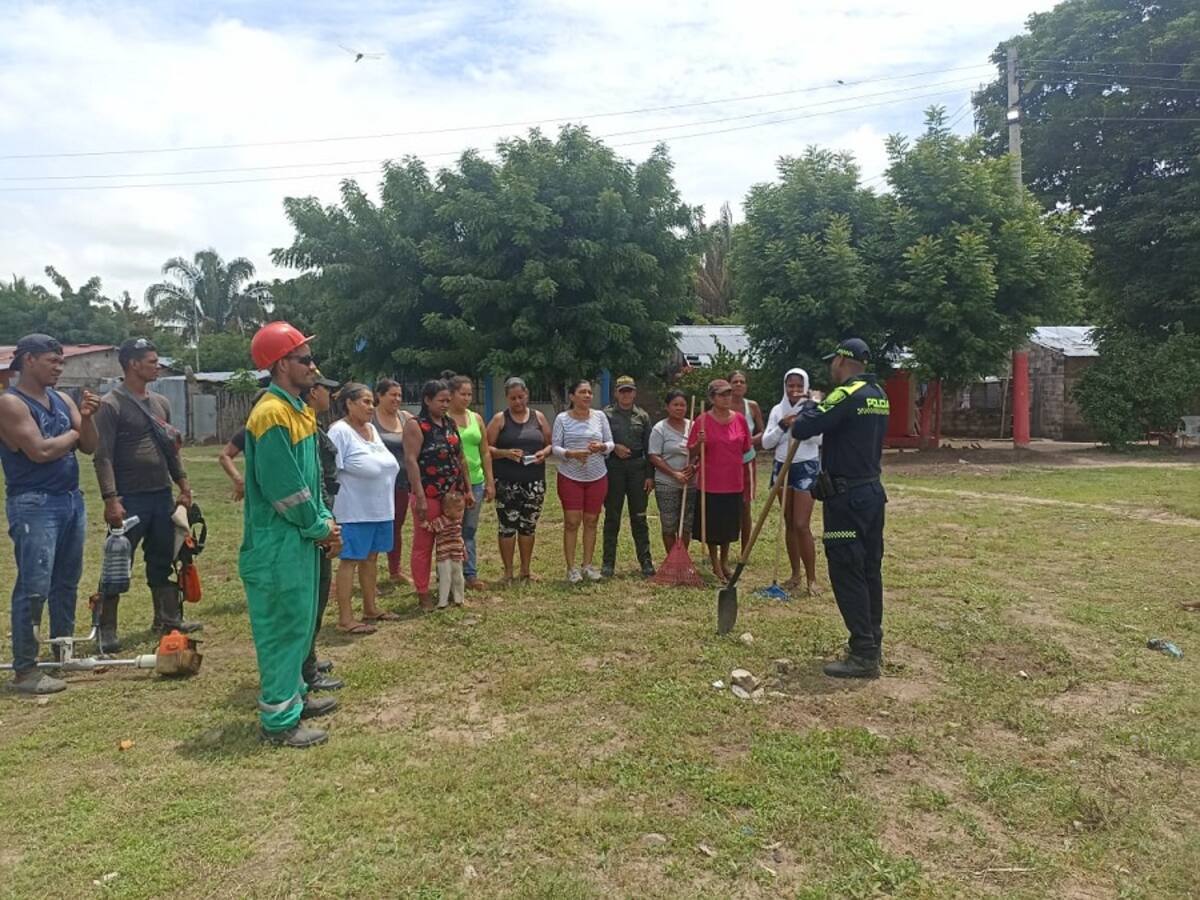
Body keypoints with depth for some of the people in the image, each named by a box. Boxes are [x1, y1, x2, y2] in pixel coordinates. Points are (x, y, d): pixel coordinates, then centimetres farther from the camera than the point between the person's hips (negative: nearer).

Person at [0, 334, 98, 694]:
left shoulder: (63, 400, 11)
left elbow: (89, 447, 9)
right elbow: (40, 451, -19)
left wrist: (87, 418, -9)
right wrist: (72, 433, -3)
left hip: (72, 499, 8)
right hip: (34, 505, -7)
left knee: (67, 582, 17)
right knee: (33, 588, -7)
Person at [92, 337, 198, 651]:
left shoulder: (160, 402, 12)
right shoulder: (111, 405, -9)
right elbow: (103, 456, -14)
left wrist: (183, 486, 13)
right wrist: (111, 499, -20)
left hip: (162, 496, 7)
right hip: (130, 499, -6)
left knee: (163, 559, 13)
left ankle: (168, 618, 24)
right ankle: (107, 629, 11)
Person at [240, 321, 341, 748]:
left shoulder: (298, 410, 12)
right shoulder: (271, 414, -19)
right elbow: (283, 488, -22)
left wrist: (325, 522, 5)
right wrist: (320, 526, -11)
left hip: (301, 539, 10)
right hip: (278, 545, -10)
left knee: (300, 622, 19)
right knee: (283, 627, -1)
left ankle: (293, 694, 34)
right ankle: (279, 719, 9)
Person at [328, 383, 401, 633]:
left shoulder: (372, 429, 12)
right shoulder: (339, 431, -13)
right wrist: (331, 508, -19)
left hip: (380, 507, 8)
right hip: (354, 509, -8)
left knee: (371, 557, 15)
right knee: (350, 560, -2)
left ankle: (370, 608, 27)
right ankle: (345, 618, 4)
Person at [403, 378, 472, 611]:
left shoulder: (450, 424, 13)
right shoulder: (416, 425, -8)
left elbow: (460, 458, 18)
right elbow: (411, 460, -15)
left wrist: (467, 489, 16)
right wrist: (420, 497, -20)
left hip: (453, 494, 7)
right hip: (429, 495, -7)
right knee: (423, 545, 2)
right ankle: (423, 594, 10)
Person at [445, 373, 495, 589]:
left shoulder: (476, 418, 11)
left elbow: (485, 452, 14)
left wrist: (490, 482, 12)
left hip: (476, 482, 5)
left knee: (470, 530, 12)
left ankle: (470, 574, 20)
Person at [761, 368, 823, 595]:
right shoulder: (777, 410, 6)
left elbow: (819, 438, -20)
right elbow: (766, 442, 0)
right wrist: (782, 426, -14)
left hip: (806, 468, -4)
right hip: (782, 467, 5)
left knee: (802, 525, -11)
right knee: (789, 524, 10)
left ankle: (811, 578, -2)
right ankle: (796, 573, 21)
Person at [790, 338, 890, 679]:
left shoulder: (848, 394, -17)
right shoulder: (879, 395, 12)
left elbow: (801, 429, -20)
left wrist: (810, 406, -2)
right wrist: (819, 410, 13)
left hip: (847, 497, -9)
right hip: (872, 491, 9)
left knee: (847, 573, -4)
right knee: (870, 570, 15)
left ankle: (863, 656, -2)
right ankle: (872, 643, 25)